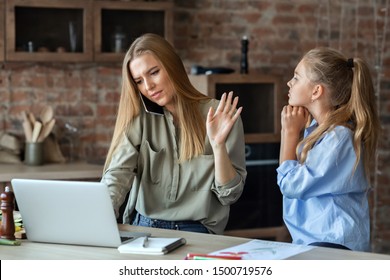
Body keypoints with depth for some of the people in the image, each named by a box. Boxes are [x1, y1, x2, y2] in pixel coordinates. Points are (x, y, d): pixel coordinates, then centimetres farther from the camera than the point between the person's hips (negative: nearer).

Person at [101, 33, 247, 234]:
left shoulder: (222, 117, -2)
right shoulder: (140, 117, 5)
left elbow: (229, 195, -2)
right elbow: (118, 174, -7)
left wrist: (218, 145, -17)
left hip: (196, 232, -2)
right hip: (143, 228, 2)